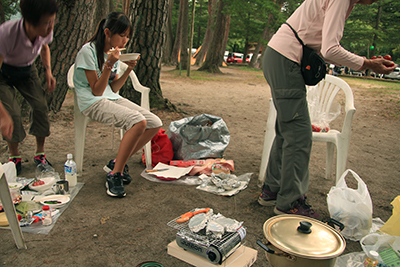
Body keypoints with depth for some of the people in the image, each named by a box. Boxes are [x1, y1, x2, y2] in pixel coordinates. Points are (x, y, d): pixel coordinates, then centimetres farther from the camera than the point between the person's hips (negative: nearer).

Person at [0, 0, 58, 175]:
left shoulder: (46, 31, -22)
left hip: (27, 70, 4)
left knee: (40, 105, -12)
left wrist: (48, 71, -8)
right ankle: (14, 156, 7)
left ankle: (40, 154, 5)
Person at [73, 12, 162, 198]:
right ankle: (114, 174, -20)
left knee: (155, 124, -9)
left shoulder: (114, 52, 11)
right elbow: (97, 91, -15)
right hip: (92, 103, -8)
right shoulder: (88, 51, -12)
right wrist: (109, 65, -23)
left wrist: (129, 69, -3)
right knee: (138, 122, -31)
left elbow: (114, 89, 10)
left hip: (112, 99, 8)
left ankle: (116, 163, 1)